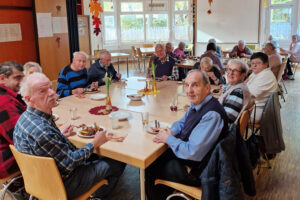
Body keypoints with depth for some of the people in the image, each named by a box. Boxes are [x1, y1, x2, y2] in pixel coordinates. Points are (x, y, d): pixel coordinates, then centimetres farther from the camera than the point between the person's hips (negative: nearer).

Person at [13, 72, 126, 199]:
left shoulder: (25, 118, -5)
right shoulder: (41, 130, -36)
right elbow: (69, 163, -26)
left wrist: (60, 136, 12)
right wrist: (94, 144, -15)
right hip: (64, 185, -9)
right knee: (118, 162, 4)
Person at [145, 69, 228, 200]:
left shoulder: (212, 115, -31)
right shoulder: (197, 104, -2)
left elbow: (193, 153, -32)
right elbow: (182, 122, 17)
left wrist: (168, 139, -17)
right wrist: (171, 132, -5)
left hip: (195, 170, -8)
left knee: (148, 169, 5)